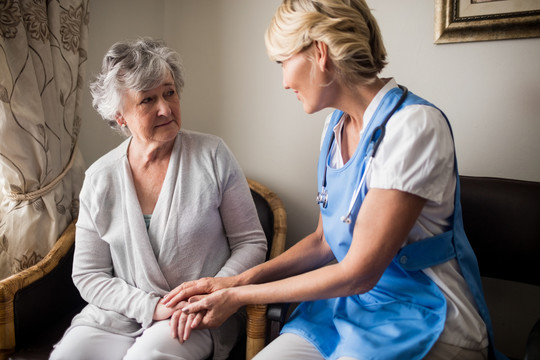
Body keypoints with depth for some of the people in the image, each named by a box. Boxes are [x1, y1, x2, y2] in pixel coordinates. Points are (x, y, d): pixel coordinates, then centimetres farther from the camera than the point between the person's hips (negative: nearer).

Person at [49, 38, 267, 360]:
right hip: (119, 315, 3)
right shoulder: (100, 179, 1)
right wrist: (152, 307, -12)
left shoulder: (213, 155, -5)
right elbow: (88, 274, 3)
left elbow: (251, 242, -1)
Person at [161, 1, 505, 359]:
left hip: (428, 328, -6)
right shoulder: (336, 125, 5)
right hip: (353, 308, 6)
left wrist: (239, 296, -13)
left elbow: (356, 273, -20)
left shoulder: (415, 125, -21)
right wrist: (237, 281, -2)